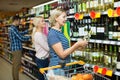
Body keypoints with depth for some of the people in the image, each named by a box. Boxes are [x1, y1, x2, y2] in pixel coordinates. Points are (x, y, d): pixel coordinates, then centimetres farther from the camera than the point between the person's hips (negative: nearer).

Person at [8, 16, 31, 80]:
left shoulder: (11, 28, 13)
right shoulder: (14, 28, -20)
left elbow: (20, 34, 22)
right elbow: (21, 38, -20)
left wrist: (27, 31, 19)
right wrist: (30, 37, -6)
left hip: (14, 48, 11)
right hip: (17, 49, -11)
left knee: (14, 64, 17)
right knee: (17, 66, -3)